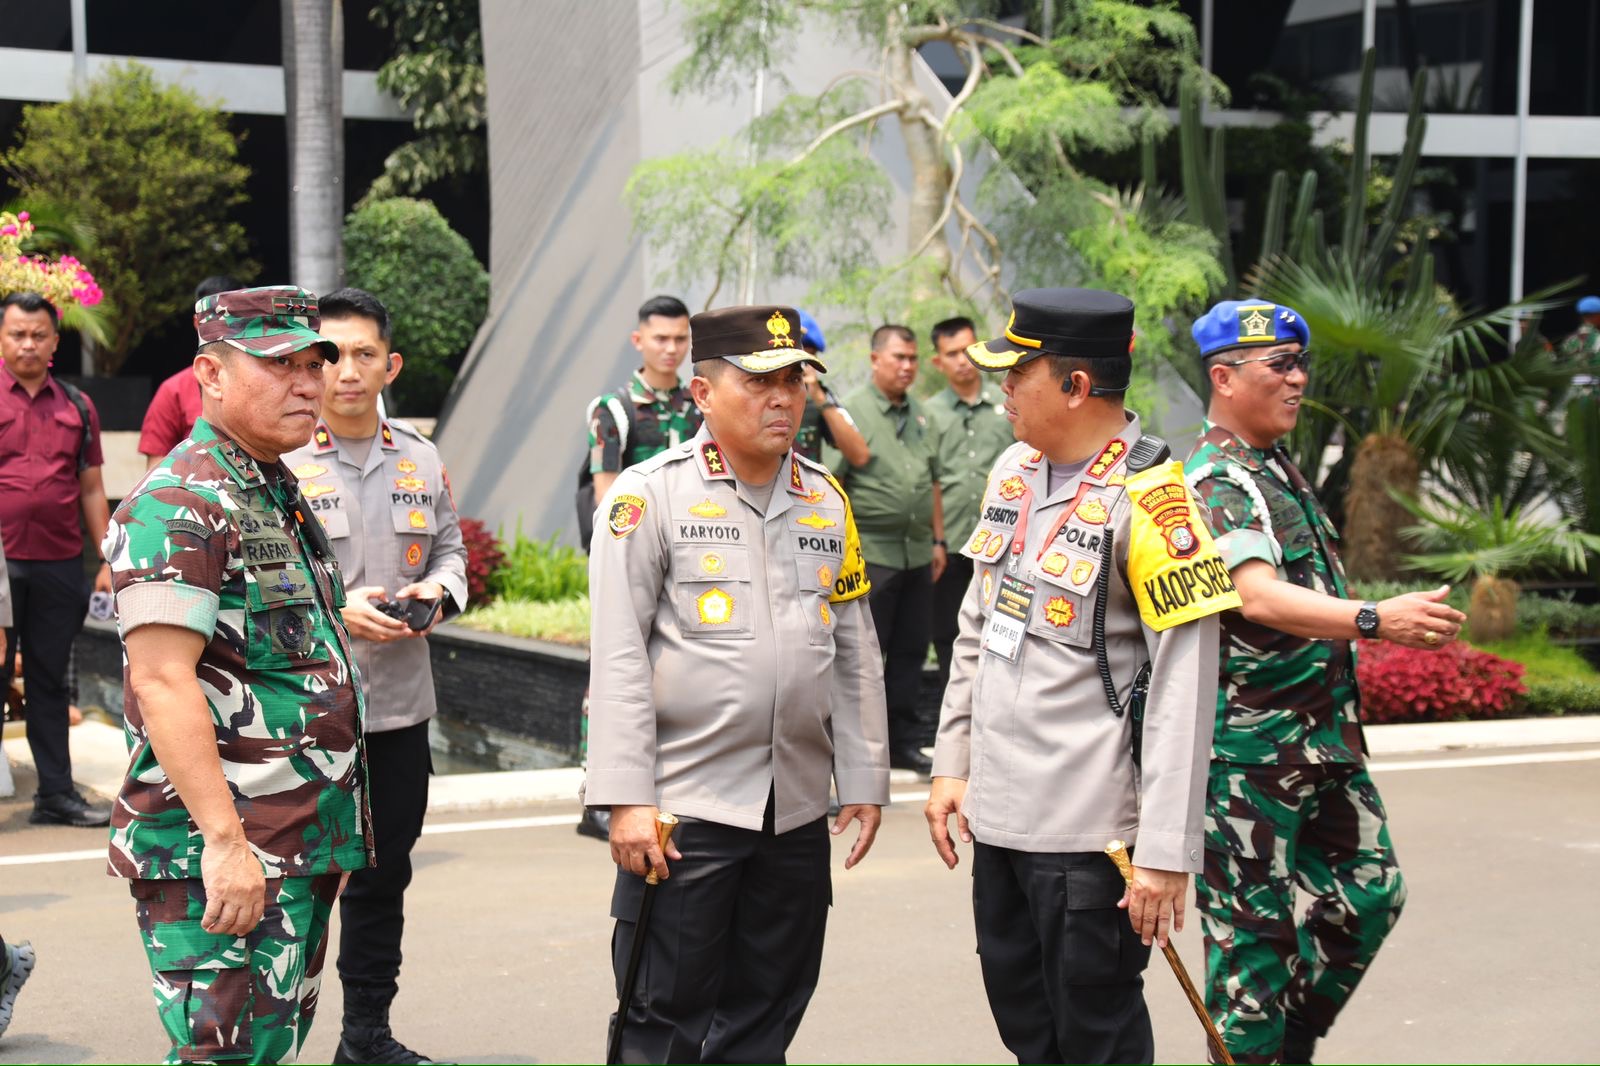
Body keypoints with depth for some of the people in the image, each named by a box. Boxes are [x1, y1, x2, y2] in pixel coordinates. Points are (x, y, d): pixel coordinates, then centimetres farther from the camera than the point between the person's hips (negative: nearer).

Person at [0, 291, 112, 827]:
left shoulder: (76, 406, 10)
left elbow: (91, 489, 14)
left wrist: (109, 561, 9)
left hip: (59, 563, 3)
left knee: (49, 681, 10)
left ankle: (57, 794, 16)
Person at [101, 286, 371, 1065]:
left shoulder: (278, 497, 16)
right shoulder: (179, 504, -15)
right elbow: (162, 682, -23)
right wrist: (224, 841, -27)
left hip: (300, 849, 10)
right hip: (222, 857, -9)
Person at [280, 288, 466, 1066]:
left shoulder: (420, 458, 8)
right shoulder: (279, 459, -9)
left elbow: (450, 548, 18)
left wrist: (437, 591, -3)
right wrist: (332, 609, -20)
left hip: (401, 704, 6)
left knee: (383, 876, 17)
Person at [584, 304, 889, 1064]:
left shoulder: (826, 500, 10)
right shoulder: (651, 494, -6)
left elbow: (855, 651, 14)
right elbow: (618, 656, -9)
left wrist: (863, 780, 11)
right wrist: (626, 799, -14)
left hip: (798, 810, 5)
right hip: (684, 803, -5)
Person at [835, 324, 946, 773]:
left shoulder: (920, 413, 15)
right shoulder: (853, 411, -8)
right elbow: (833, 483, -12)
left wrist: (937, 539, 16)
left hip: (918, 553, 7)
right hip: (872, 551, -7)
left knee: (910, 652, 11)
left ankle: (903, 741, 20)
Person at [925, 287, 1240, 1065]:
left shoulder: (1150, 498, -16)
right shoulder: (1013, 470, 8)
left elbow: (1183, 690, -18)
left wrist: (1166, 852, -20)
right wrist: (952, 765, 14)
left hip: (1090, 829, -7)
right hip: (999, 815, 7)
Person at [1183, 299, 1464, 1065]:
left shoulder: (1276, 467, 13)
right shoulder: (1213, 482, -18)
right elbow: (1257, 598, -34)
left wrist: (1400, 626, 23)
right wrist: (1374, 620, -45)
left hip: (1323, 735, 9)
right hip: (1251, 744, -9)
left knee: (1368, 891, 14)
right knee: (1253, 923, -1)